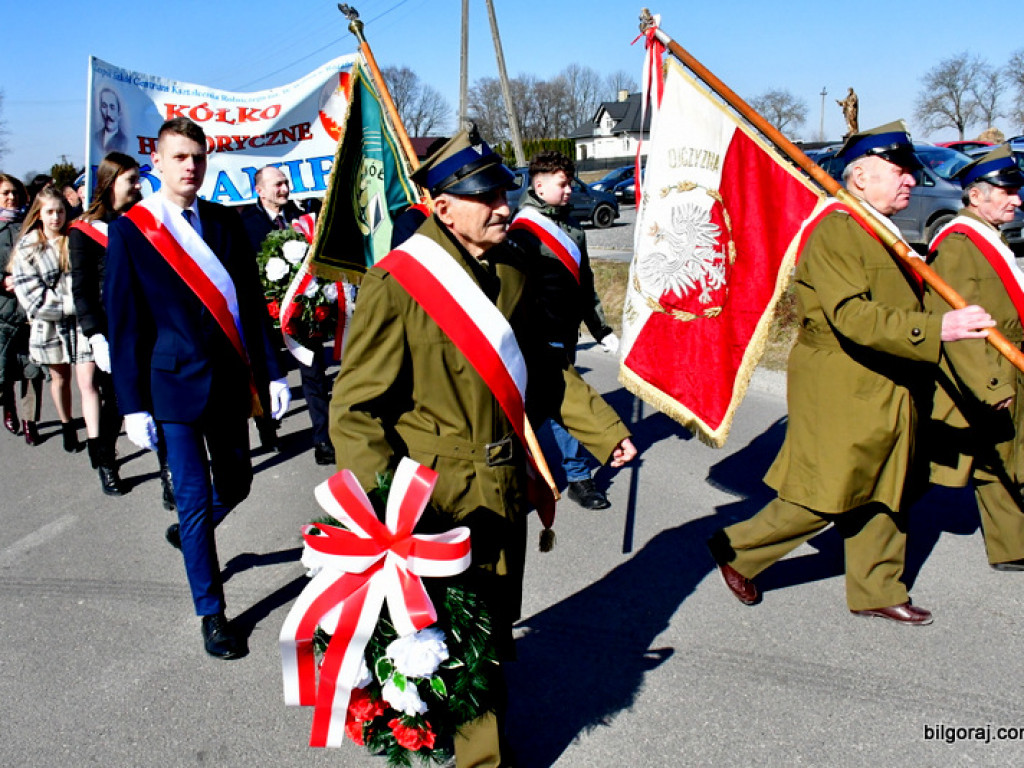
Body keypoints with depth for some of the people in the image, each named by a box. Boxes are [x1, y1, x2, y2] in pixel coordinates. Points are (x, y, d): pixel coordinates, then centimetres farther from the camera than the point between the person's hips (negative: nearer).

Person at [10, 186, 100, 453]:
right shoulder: (27, 248, -2)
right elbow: (31, 296, -8)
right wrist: (69, 304, -16)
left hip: (81, 320, -1)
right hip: (49, 323, 2)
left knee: (87, 382, -10)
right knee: (60, 378, 19)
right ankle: (67, 428, 41)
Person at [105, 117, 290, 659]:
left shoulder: (225, 223, 6)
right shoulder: (129, 231, -4)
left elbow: (251, 301, 8)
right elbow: (123, 324, -4)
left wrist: (272, 371, 3)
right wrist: (133, 404, -7)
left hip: (230, 380, 4)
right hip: (176, 384, -4)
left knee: (235, 484, 15)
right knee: (194, 498, 0)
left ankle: (188, 533, 48)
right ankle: (211, 613, 15)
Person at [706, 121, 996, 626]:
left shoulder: (887, 235, 15)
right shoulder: (835, 231, -17)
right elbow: (852, 316, -28)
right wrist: (937, 328, -35)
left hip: (883, 394, 9)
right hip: (840, 390, -9)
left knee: (884, 494, 14)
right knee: (824, 497, -1)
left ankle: (876, 591, 28)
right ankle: (736, 550, 17)